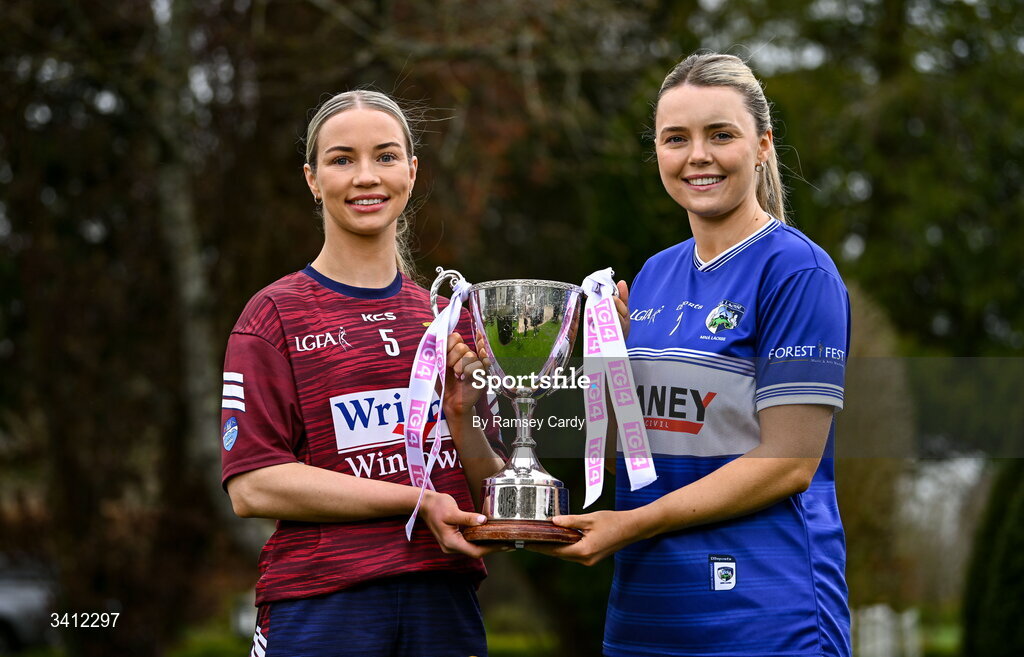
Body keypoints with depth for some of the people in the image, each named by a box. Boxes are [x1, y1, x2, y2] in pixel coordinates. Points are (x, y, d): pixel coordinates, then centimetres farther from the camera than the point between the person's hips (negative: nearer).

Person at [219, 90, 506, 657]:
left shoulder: (450, 318, 12)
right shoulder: (276, 315, -1)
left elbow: (491, 497, 13)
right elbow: (252, 487, -10)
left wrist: (461, 413, -6)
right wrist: (420, 502, -13)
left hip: (445, 604, 4)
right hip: (322, 605, -4)